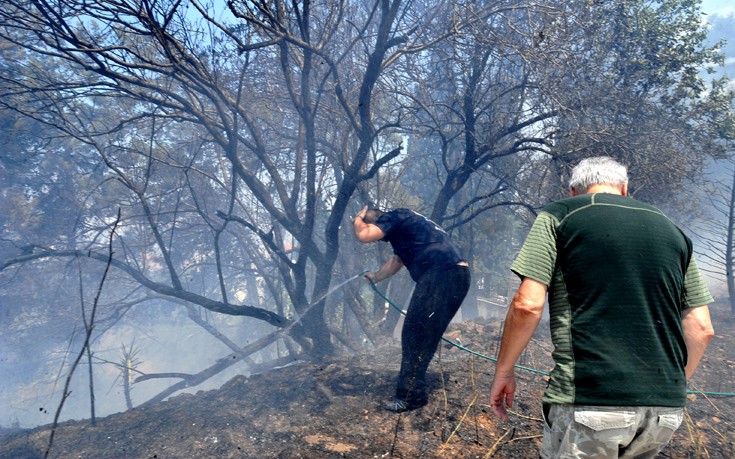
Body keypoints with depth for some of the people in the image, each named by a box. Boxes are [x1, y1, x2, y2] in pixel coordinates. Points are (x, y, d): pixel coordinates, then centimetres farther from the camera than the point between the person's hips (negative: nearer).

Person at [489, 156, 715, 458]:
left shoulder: (558, 217, 3)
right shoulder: (671, 230, 16)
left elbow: (527, 305, -8)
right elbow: (701, 329, 13)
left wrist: (503, 372, 4)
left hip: (590, 402, -5)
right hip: (666, 407, 6)